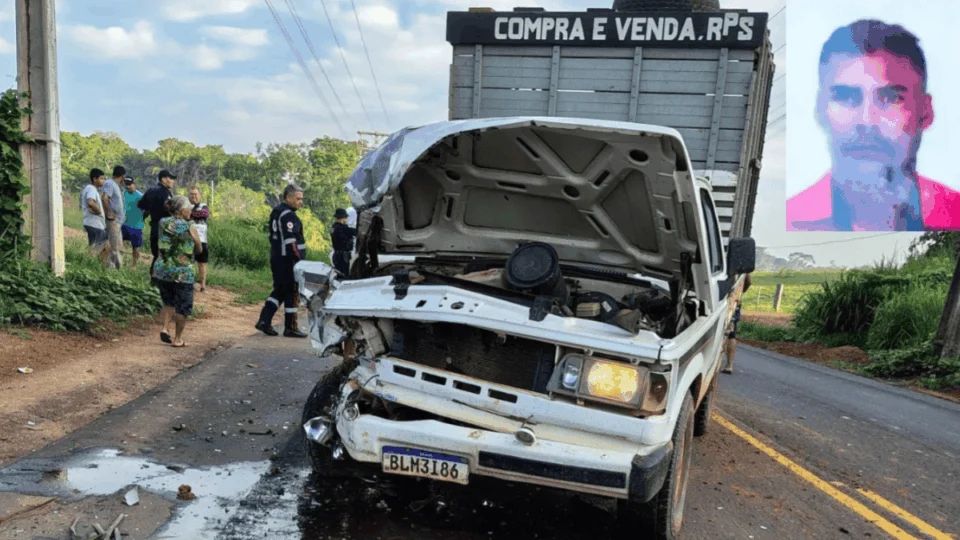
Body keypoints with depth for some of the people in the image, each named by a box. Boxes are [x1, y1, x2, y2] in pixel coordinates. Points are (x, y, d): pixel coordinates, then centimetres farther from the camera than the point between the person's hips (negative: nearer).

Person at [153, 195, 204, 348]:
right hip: (182, 272, -5)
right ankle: (177, 339, 13)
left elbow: (160, 245, 15)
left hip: (161, 270, 5)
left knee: (169, 302, 23)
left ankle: (165, 328, 6)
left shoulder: (162, 223, 3)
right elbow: (199, 250, 2)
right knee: (183, 306, 9)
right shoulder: (190, 228, -10)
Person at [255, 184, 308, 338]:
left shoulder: (276, 212, 15)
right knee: (292, 293, 0)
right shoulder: (288, 216, -17)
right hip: (289, 260, -10)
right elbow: (290, 242, -23)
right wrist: (300, 261, -22)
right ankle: (290, 328, 6)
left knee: (279, 291, 17)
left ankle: (264, 321, 11)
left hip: (276, 258, 10)